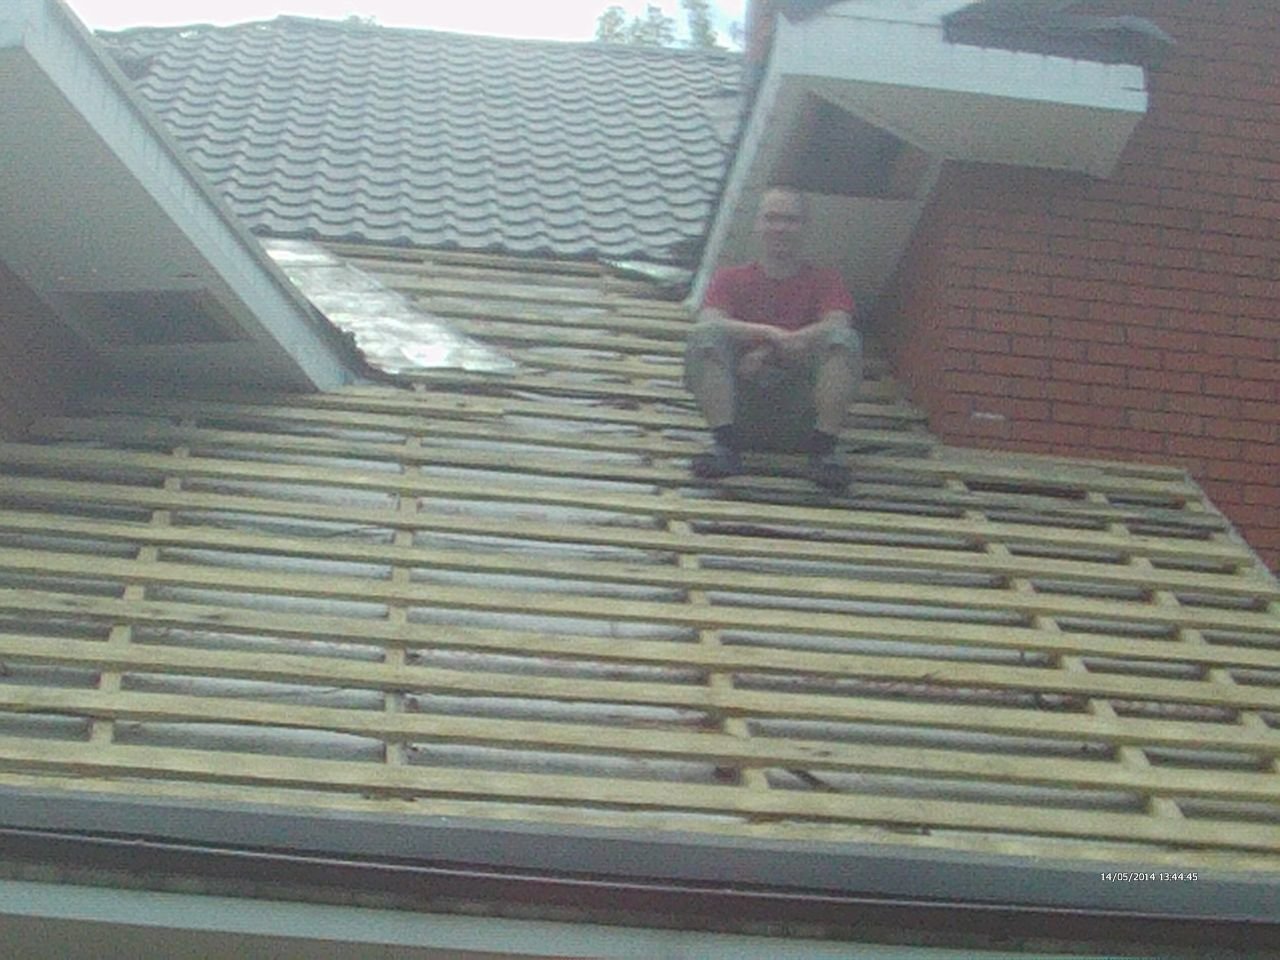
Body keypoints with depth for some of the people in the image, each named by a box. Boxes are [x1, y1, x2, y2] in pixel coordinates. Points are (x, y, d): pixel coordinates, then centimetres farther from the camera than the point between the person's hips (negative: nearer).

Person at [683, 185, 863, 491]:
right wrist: (771, 334, -24)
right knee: (705, 337, -23)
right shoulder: (731, 279, 13)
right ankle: (725, 444, -31)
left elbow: (837, 326, -9)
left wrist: (766, 350, -19)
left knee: (845, 339, -23)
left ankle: (823, 451, -30)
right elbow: (708, 323, -8)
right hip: (740, 409, 0)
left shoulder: (824, 282, 13)